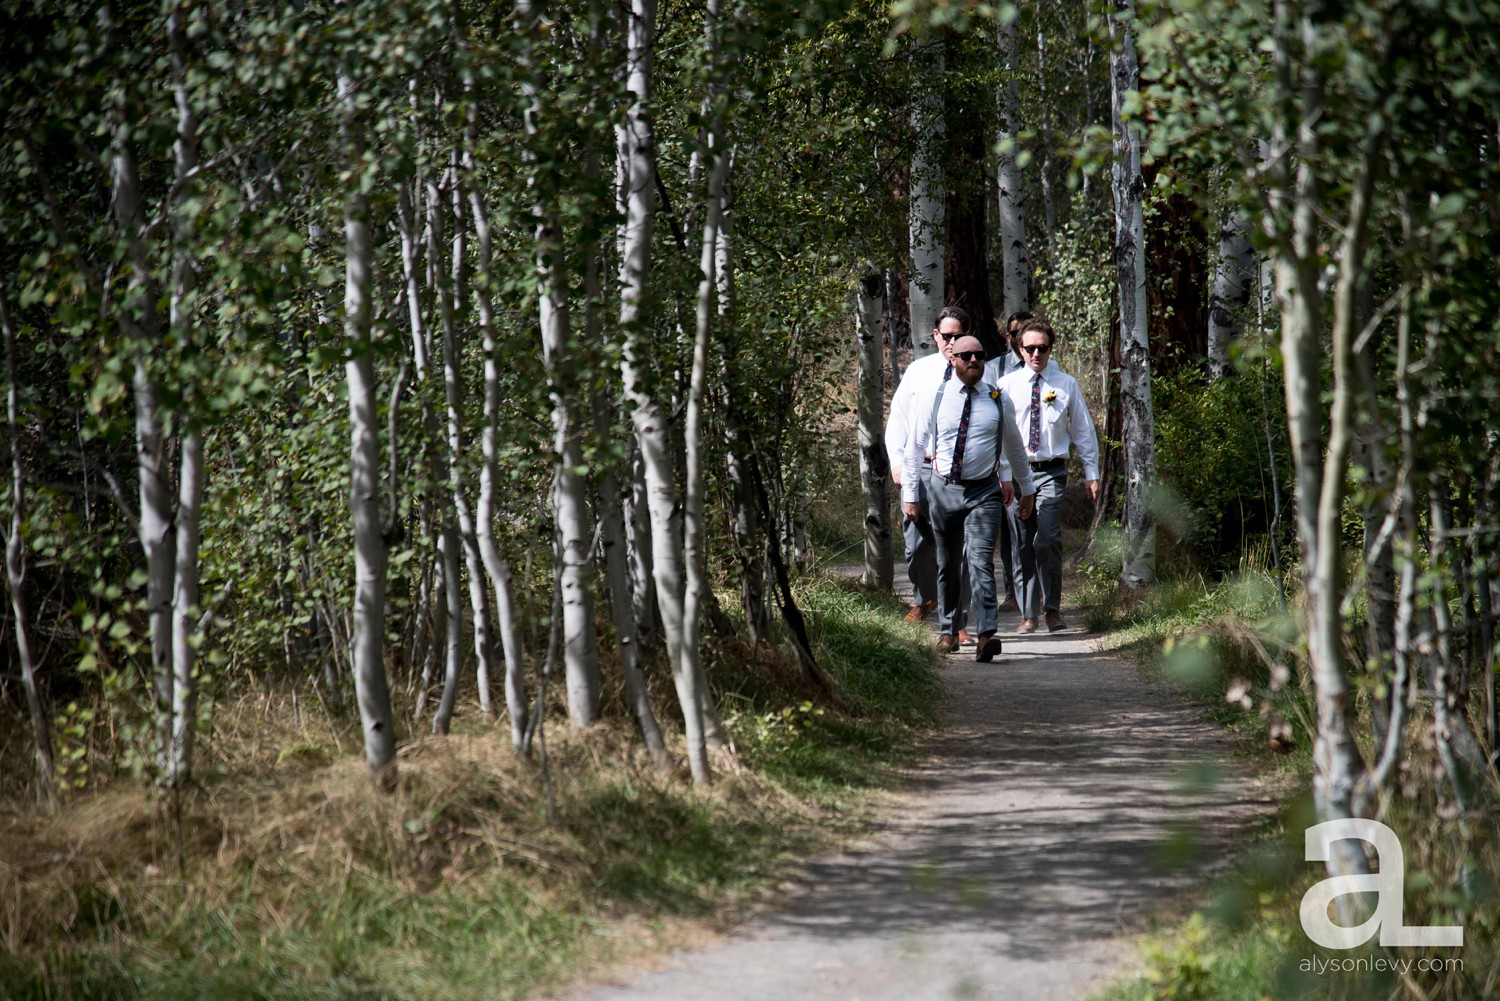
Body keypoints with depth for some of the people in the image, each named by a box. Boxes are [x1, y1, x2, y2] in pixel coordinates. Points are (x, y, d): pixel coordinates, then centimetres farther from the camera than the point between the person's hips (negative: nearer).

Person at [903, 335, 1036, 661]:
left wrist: (1026, 489, 23)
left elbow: (1015, 447, 17)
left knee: (981, 562, -15)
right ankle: (947, 631, 25)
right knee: (948, 564, 10)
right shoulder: (934, 398, 1)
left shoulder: (998, 401, 5)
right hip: (943, 488, 1)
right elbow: (914, 447, 6)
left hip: (984, 491, -1)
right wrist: (909, 494, 3)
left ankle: (987, 635, -24)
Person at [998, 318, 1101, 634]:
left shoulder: (1066, 385, 6)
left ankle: (1053, 610, -2)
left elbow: (1083, 431, 12)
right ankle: (1028, 614, 10)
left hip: (1051, 471, -1)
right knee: (1023, 545, 3)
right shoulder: (1006, 386, 6)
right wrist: (995, 474, 3)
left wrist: (1091, 474, 11)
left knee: (1048, 542, -14)